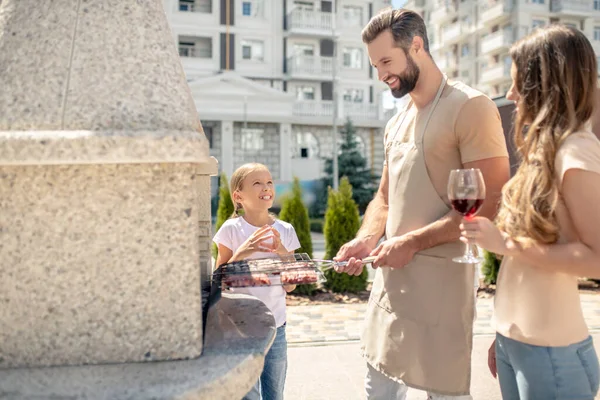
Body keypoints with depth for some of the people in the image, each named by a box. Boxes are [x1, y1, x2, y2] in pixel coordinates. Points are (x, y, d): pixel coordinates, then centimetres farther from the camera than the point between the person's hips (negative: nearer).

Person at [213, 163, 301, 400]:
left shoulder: (285, 231, 0)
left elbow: (290, 286, 3)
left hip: (275, 325, 3)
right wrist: (241, 253, -20)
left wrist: (284, 254, -14)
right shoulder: (231, 229, -8)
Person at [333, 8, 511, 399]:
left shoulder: (471, 107, -10)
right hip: (391, 273, 8)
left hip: (440, 276, -7)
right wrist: (366, 240, 0)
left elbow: (490, 203, -16)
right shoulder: (397, 123, 15)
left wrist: (414, 242, -18)